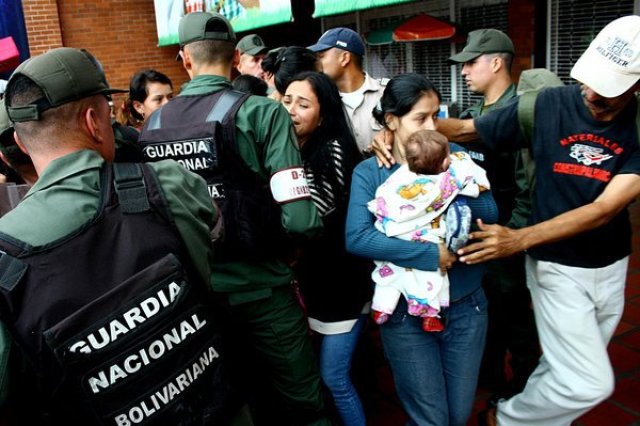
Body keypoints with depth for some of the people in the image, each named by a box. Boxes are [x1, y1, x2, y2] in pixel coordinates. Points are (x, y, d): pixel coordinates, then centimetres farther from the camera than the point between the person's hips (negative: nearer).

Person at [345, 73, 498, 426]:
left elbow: (490, 216, -6)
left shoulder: (454, 155, -1)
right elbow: (357, 238, -22)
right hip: (407, 312, -3)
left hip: (465, 305, 3)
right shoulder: (369, 172, -8)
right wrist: (430, 255, -23)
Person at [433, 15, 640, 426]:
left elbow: (605, 208, -22)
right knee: (590, 383, -5)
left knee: (567, 367, 17)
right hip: (557, 266, -3)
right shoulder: (550, 105, -15)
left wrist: (521, 239, -31)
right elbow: (462, 128, -9)